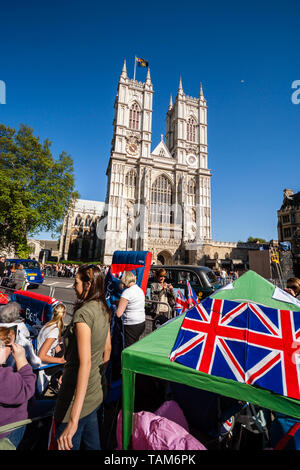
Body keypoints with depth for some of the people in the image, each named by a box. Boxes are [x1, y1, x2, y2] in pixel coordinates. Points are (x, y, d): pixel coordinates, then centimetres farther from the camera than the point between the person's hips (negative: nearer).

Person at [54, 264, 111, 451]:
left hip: (78, 396, -8)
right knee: (93, 444, 27)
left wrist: (73, 419, -32)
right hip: (95, 393, 8)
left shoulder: (83, 313, -26)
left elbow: (85, 363, -32)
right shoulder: (104, 310, -1)